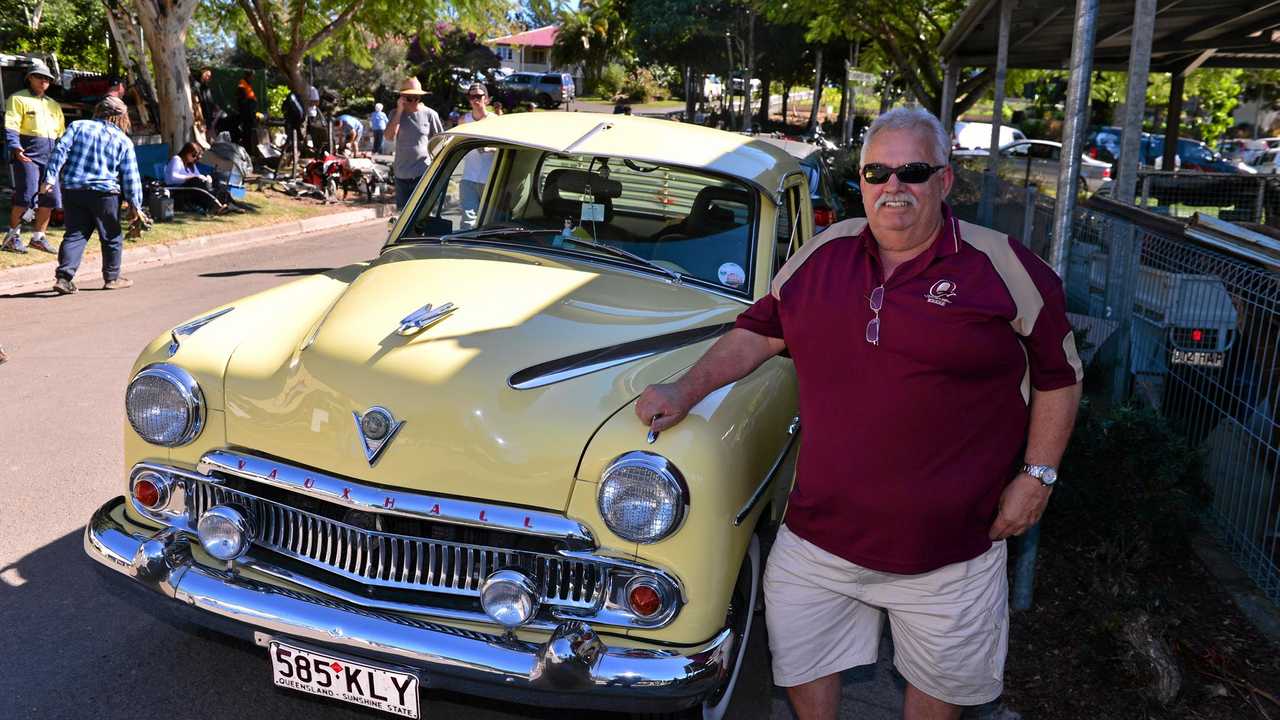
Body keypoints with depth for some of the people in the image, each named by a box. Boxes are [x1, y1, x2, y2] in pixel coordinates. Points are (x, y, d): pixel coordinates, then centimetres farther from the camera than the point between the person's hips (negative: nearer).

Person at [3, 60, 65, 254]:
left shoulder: (54, 105, 23)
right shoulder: (18, 99, 2)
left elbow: (61, 133, 25)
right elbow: (11, 127, -9)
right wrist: (16, 148, -24)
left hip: (49, 157, 7)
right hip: (27, 155, -7)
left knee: (50, 198, 5)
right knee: (25, 197, -12)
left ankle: (38, 237, 17)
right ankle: (13, 236, 1)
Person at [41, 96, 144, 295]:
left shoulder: (78, 126, 8)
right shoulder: (124, 141, 3)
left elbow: (60, 151, -2)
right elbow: (130, 176, 1)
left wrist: (50, 177, -4)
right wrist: (135, 205, 5)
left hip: (73, 189, 2)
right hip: (104, 192, -2)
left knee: (75, 235, 5)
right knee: (112, 237, 13)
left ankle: (64, 276, -7)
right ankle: (112, 277, 20)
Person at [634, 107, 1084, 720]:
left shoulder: (1004, 269, -7)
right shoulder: (822, 255, 2)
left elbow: (1059, 374, 0)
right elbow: (759, 331, 9)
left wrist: (1037, 475, -4)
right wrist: (686, 391, -1)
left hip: (950, 542, -2)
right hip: (818, 527, 3)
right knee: (801, 665, 15)